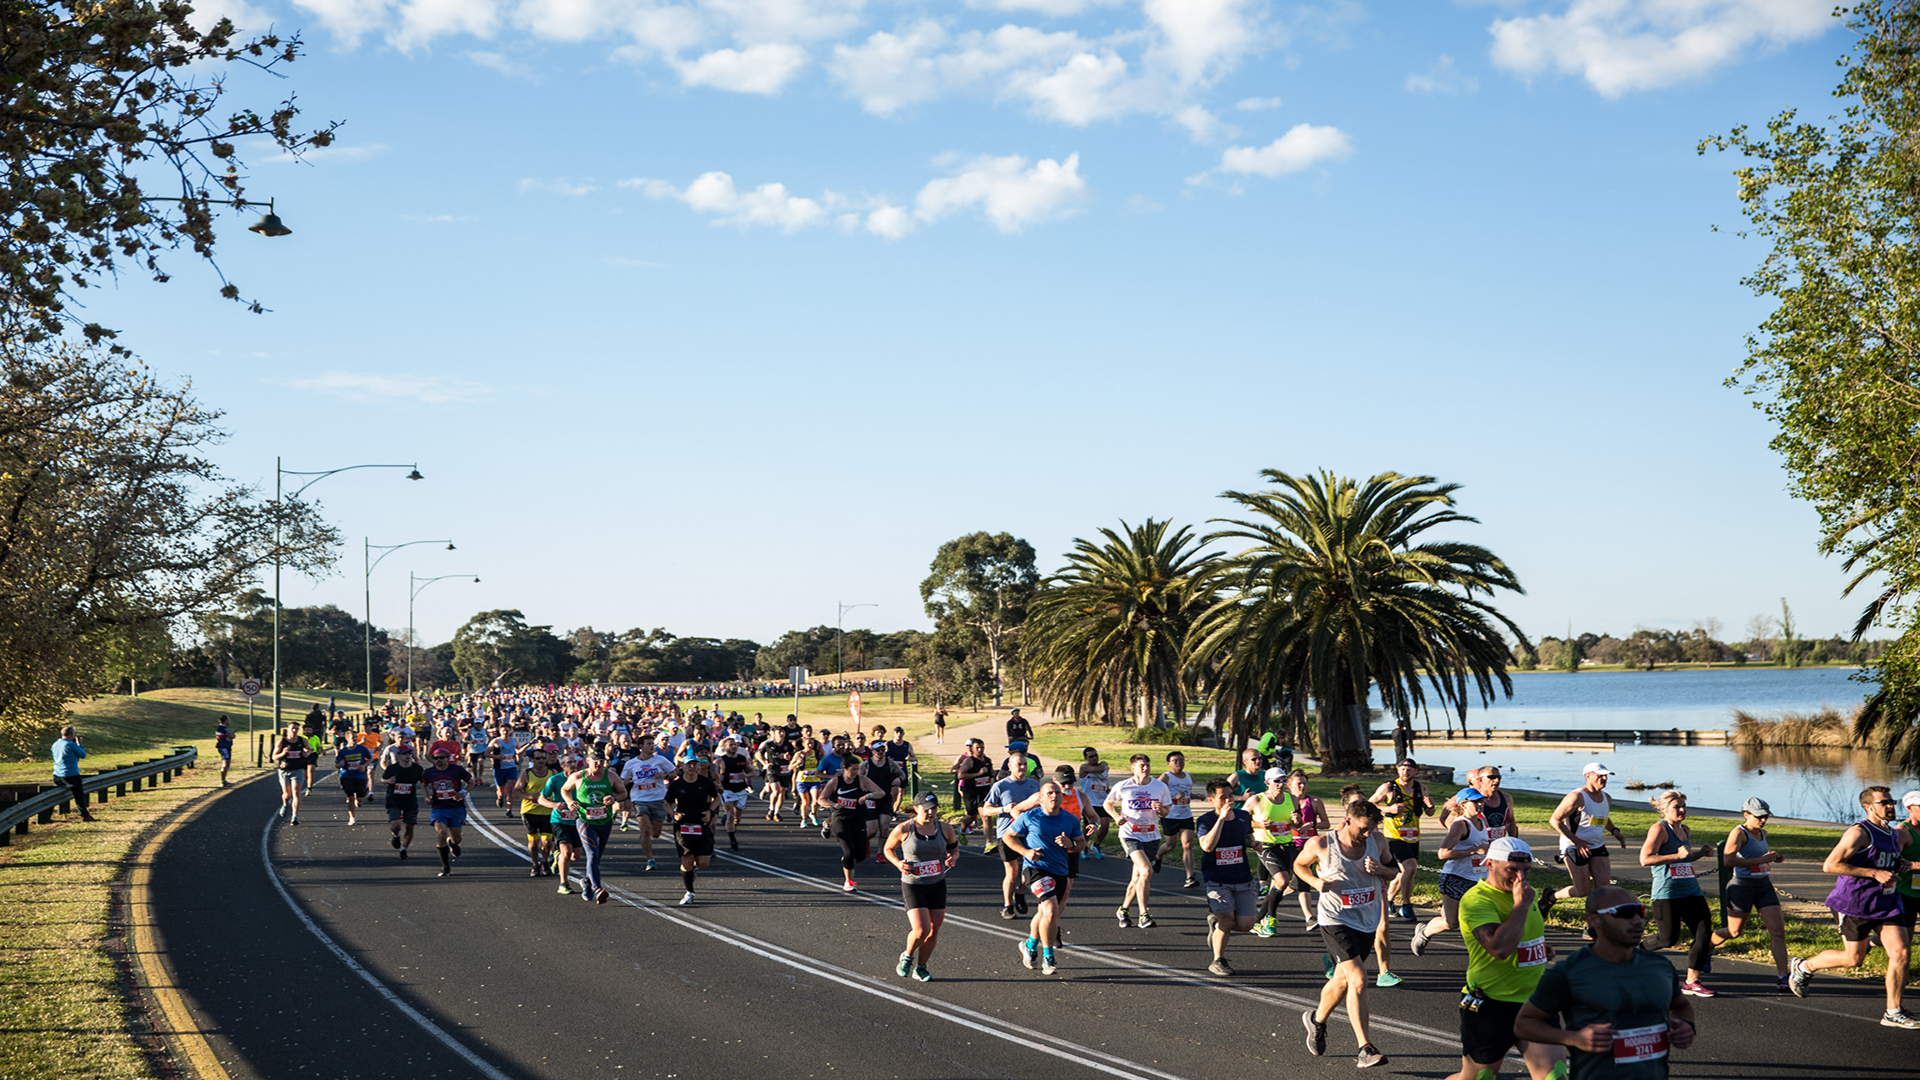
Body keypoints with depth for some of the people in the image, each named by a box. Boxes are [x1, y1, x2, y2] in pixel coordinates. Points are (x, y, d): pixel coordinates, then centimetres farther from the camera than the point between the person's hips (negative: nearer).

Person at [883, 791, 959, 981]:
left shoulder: (945, 829, -2)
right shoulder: (903, 830, -11)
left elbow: (954, 849, 15)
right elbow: (887, 849, 4)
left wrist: (952, 858, -8)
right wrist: (898, 863, -14)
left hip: (937, 885, 4)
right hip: (912, 885, -4)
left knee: (933, 930, 6)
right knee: (921, 930, -15)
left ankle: (920, 968, 27)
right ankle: (907, 957, 18)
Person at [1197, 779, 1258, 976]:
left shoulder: (1243, 816, 4)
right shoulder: (1205, 821, -10)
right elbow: (1207, 846, -28)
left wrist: (1252, 843, 1)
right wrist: (1221, 818, -28)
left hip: (1243, 880, 4)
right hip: (1217, 880, -4)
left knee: (1245, 924, -6)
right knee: (1227, 921, -14)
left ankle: (1216, 923, 27)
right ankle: (1218, 961, 11)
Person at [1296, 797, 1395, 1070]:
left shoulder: (1375, 841, -2)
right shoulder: (1320, 845, -12)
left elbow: (1394, 871, 10)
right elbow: (1299, 865, 7)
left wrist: (1380, 869, -13)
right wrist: (1316, 881, -12)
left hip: (1367, 922, 5)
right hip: (1336, 920, -5)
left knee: (1342, 979, 19)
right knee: (1358, 980, -19)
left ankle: (1317, 1020, 47)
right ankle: (1365, 1049, -19)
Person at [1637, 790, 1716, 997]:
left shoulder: (1685, 831, 17)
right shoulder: (1659, 829, -8)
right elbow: (1645, 859, -18)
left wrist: (1701, 852, 12)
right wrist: (1677, 855, -21)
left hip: (1691, 891, 8)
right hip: (1667, 893, -8)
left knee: (1704, 933, -4)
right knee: (1669, 938, -6)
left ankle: (1692, 982, 3)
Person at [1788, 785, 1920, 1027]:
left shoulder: (1892, 835, 14)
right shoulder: (1859, 832, -14)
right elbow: (1830, 865, -22)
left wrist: (1900, 865, 7)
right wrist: (1875, 873, -24)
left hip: (1887, 902, 7)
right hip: (1855, 904, -7)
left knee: (1901, 952, -7)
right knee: (1854, 958, 1)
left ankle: (1893, 1013, 2)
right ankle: (1804, 967, 26)